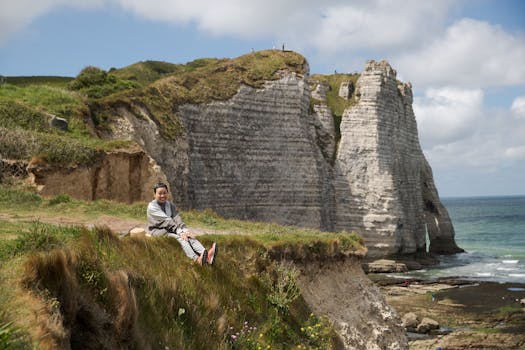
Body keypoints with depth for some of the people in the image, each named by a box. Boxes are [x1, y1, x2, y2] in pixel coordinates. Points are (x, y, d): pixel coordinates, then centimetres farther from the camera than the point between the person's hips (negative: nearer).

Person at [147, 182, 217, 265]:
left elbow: (177, 218, -3)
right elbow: (166, 221, -18)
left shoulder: (170, 205, 13)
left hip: (171, 229, 6)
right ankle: (197, 259, -58)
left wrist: (185, 230, -21)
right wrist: (179, 232, -27)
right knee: (180, 238, -33)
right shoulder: (152, 206, -7)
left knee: (189, 236, -24)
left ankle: (206, 255, -51)